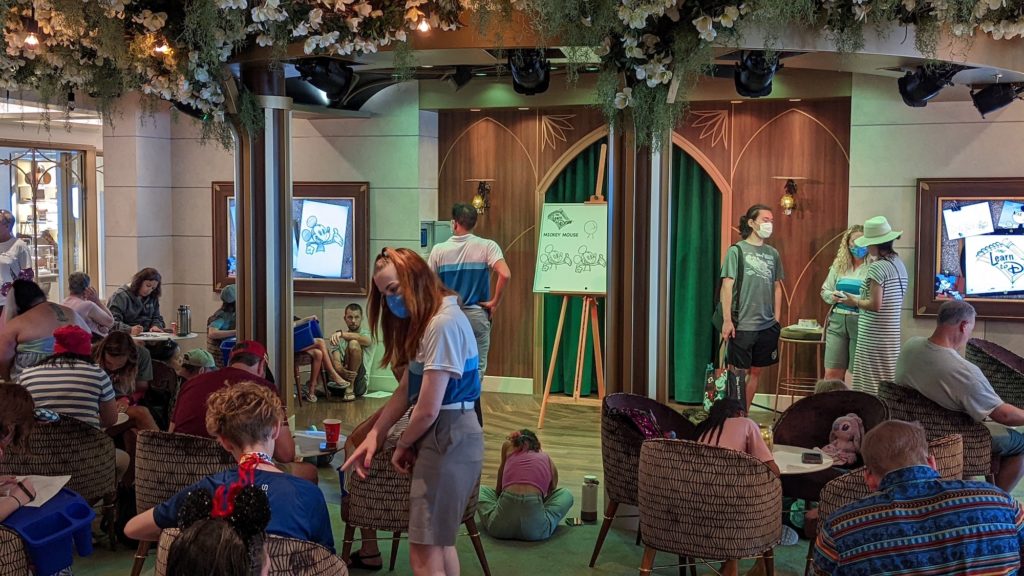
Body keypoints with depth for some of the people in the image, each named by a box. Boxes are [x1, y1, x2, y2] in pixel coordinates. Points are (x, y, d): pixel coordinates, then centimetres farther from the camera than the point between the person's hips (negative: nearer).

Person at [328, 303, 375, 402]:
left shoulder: (367, 334, 8)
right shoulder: (337, 338, 14)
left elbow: (363, 339, -20)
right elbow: (336, 361, -3)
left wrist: (341, 333, -36)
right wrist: (342, 371, -28)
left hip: (358, 383, -3)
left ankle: (350, 388, -26)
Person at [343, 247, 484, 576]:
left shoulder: (444, 324, -20)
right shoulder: (425, 322, 16)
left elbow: (427, 409, -21)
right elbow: (405, 391, 15)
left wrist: (402, 445, -3)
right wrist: (374, 436, 6)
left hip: (449, 439, -11)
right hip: (443, 437, 11)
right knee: (440, 543, 19)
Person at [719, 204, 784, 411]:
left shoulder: (773, 254, 11)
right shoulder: (737, 250, -4)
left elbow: (777, 287, 16)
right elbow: (727, 286, -8)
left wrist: (777, 318, 11)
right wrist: (727, 320, -13)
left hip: (766, 325, 5)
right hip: (742, 324, -5)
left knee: (755, 371, 10)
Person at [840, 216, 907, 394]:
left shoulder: (877, 267, -15)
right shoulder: (899, 264, 10)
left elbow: (875, 305, -20)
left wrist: (855, 302, -4)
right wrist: (860, 299, 18)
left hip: (873, 335, -8)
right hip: (892, 334, 8)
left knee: (871, 385, -3)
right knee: (886, 382, 12)